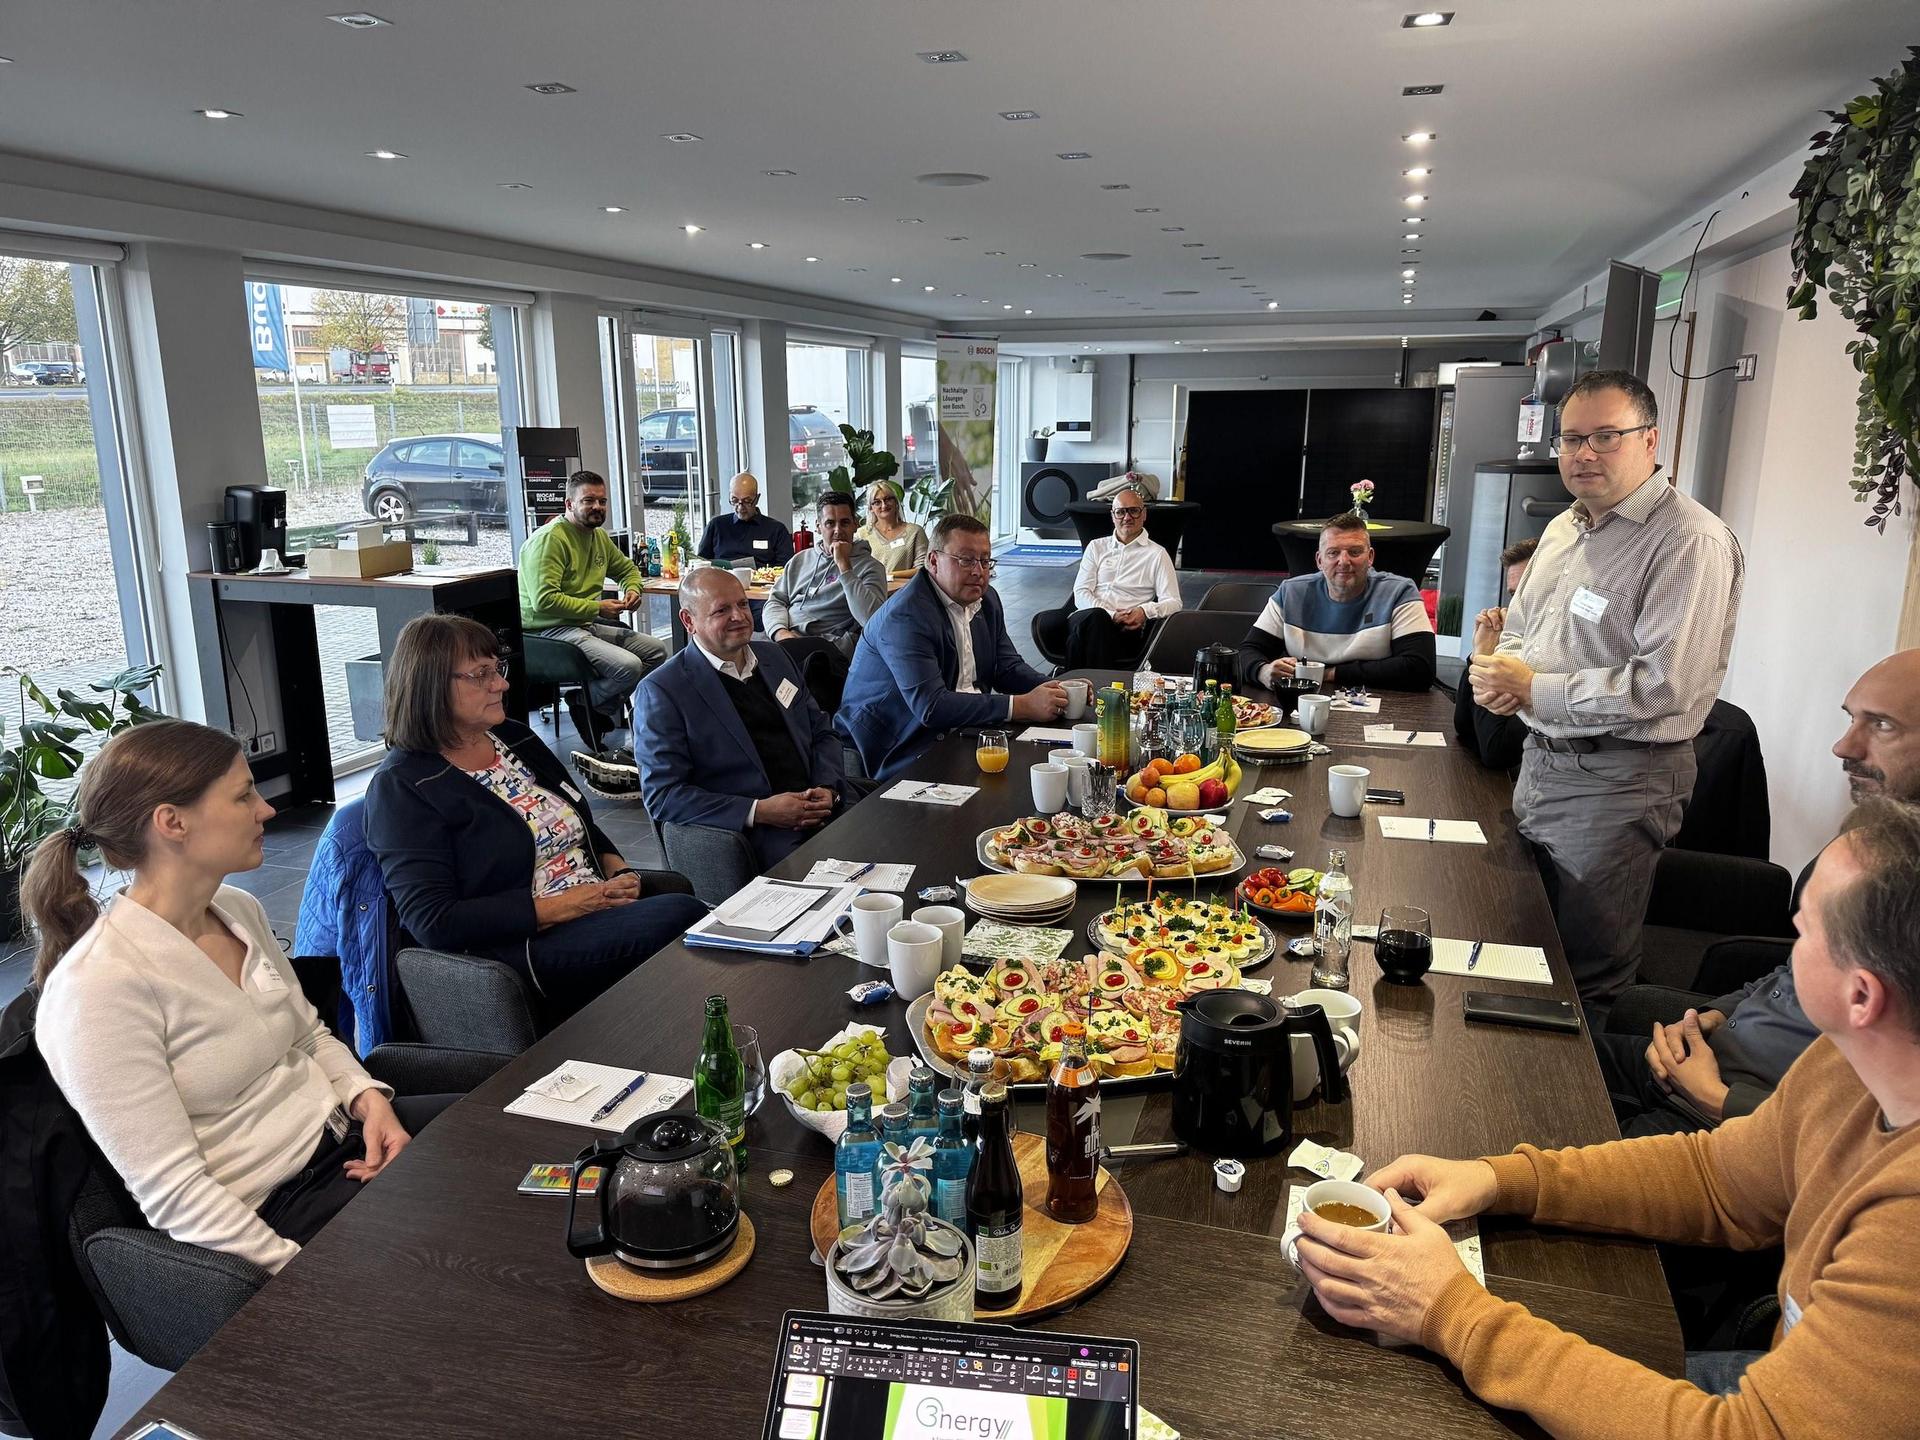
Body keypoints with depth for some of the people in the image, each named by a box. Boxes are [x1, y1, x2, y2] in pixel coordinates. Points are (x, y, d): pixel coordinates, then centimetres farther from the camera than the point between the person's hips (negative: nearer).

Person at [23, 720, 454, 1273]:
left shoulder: (240, 910, 2)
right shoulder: (98, 987, -22)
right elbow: (174, 1193, -21)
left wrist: (368, 1098, -4)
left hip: (348, 1133, 8)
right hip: (274, 1215, -7)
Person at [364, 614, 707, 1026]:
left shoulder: (514, 738, 15)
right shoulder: (402, 787, -6)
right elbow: (433, 922, -14)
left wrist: (617, 869, 3)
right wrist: (557, 907, -17)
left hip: (598, 911, 7)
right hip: (522, 946, -7)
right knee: (683, 916, -29)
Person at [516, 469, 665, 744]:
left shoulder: (599, 536, 13)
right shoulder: (549, 539, -16)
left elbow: (627, 569, 31)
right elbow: (544, 600, -25)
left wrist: (632, 589, 7)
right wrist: (597, 608, -20)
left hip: (588, 625, 10)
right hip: (551, 629, -10)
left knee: (656, 651, 4)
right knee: (628, 666, -26)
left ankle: (606, 707, 9)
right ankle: (583, 704, 1)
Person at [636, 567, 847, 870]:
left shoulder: (773, 656, 17)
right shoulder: (661, 691, -3)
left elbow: (822, 731, 22)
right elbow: (662, 796, -8)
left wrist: (827, 788, 0)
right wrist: (758, 811, -15)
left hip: (821, 812, 7)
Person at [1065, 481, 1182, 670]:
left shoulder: (1156, 554, 15)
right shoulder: (1097, 547, 22)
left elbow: (1173, 603, 7)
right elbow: (1081, 593, 11)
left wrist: (1145, 611, -16)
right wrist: (1111, 615, -8)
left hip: (1127, 629, -2)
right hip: (1085, 617, 2)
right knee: (1095, 617, -37)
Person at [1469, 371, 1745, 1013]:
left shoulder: (1692, 543, -17)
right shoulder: (1563, 528, 11)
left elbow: (1666, 686, -26)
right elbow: (1519, 628, 21)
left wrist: (1535, 691, -19)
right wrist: (1497, 673, -3)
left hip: (1617, 781, -9)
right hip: (1541, 759, 9)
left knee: (1586, 975, 4)